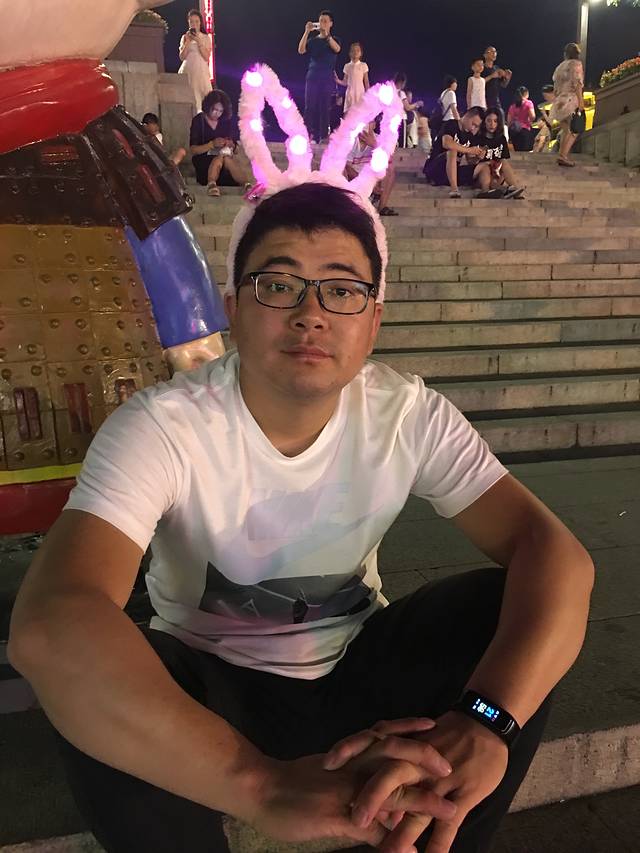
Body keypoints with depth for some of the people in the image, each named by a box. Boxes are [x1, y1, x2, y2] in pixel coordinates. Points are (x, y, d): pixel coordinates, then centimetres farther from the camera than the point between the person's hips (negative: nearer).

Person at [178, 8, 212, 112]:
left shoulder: (206, 38, 8)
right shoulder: (185, 37, 11)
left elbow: (206, 57, -2)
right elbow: (182, 57, 4)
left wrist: (199, 42, -10)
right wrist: (187, 42, -6)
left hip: (201, 71, -1)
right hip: (187, 70, 1)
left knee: (202, 98, -10)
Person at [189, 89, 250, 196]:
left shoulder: (227, 122, 12)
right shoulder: (198, 121, 4)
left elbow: (236, 151, 13)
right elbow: (193, 150, -5)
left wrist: (231, 146, -12)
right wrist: (212, 144, -20)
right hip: (204, 160, -2)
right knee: (221, 158, -35)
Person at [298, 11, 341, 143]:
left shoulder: (334, 40, 9)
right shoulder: (313, 40, 12)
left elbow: (337, 49, -15)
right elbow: (301, 50, -6)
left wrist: (326, 34, -24)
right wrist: (307, 32, -15)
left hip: (327, 78, -1)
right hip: (312, 76, 1)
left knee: (324, 107, -3)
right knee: (310, 107, -4)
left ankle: (323, 136, -2)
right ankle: (310, 135, -2)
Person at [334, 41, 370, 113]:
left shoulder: (363, 65, 2)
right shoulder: (347, 66, 7)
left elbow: (366, 82, 3)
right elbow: (345, 82, 8)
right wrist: (338, 81, -11)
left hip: (360, 93, -2)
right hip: (350, 93, 2)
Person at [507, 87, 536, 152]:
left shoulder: (512, 106, 12)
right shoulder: (528, 103, 0)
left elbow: (508, 121, 9)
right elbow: (532, 117, -10)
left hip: (513, 130, 5)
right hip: (525, 129, -4)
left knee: (517, 151, 9)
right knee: (525, 151, -6)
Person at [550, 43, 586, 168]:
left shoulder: (560, 66, 20)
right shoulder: (576, 64, -2)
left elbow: (556, 88, 18)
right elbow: (577, 84, -12)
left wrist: (557, 101, 22)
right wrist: (581, 102, -15)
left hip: (560, 102, 7)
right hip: (572, 101, -7)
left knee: (566, 131, 12)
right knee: (575, 130, -5)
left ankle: (562, 155, 7)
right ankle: (563, 155, -17)